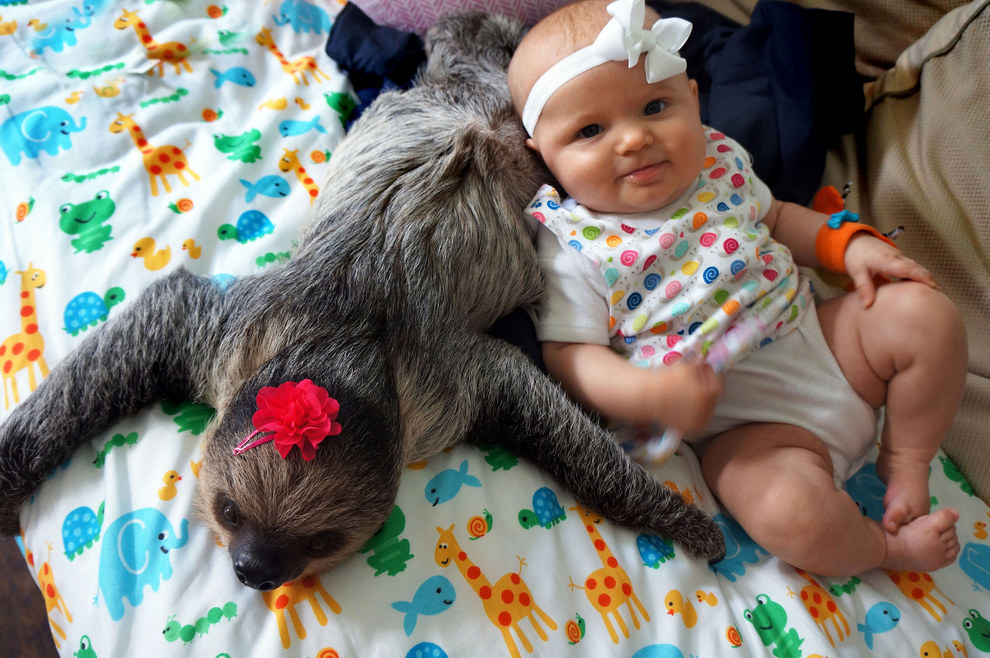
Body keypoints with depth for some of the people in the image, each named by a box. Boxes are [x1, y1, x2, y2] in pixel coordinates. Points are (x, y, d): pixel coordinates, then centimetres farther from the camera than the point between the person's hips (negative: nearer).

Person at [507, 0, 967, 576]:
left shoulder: (719, 161, 3)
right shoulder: (572, 247, -14)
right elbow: (570, 354, -15)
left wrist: (850, 243, 3)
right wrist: (650, 393, -33)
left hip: (819, 335, 6)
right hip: (747, 423, -6)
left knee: (928, 314, -8)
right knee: (791, 516, -29)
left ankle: (906, 466, 10)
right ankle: (887, 547, 5)